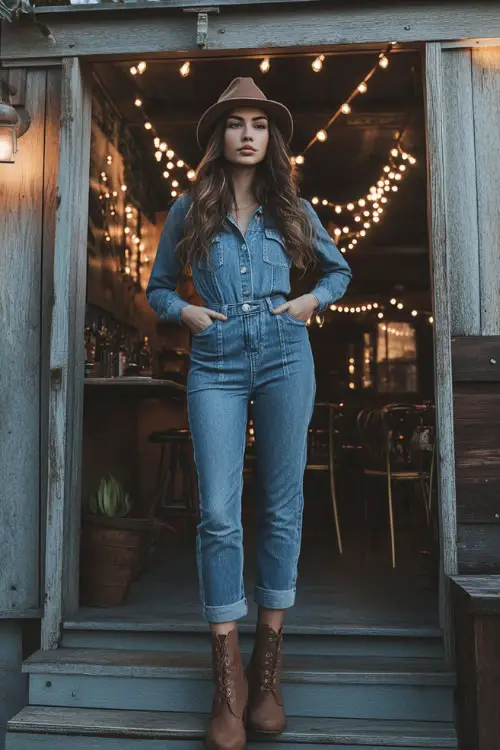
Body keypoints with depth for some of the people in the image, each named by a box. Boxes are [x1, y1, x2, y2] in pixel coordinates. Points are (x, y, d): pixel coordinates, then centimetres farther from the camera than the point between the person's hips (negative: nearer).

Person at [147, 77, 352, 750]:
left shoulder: (292, 208, 13)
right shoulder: (189, 209, 11)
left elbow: (339, 269, 24)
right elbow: (157, 286, 19)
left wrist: (312, 301, 5)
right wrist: (185, 312, -1)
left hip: (283, 356, 1)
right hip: (215, 365, 0)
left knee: (280, 508, 3)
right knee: (219, 513, -8)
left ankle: (268, 667, 17)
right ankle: (228, 679, 3)